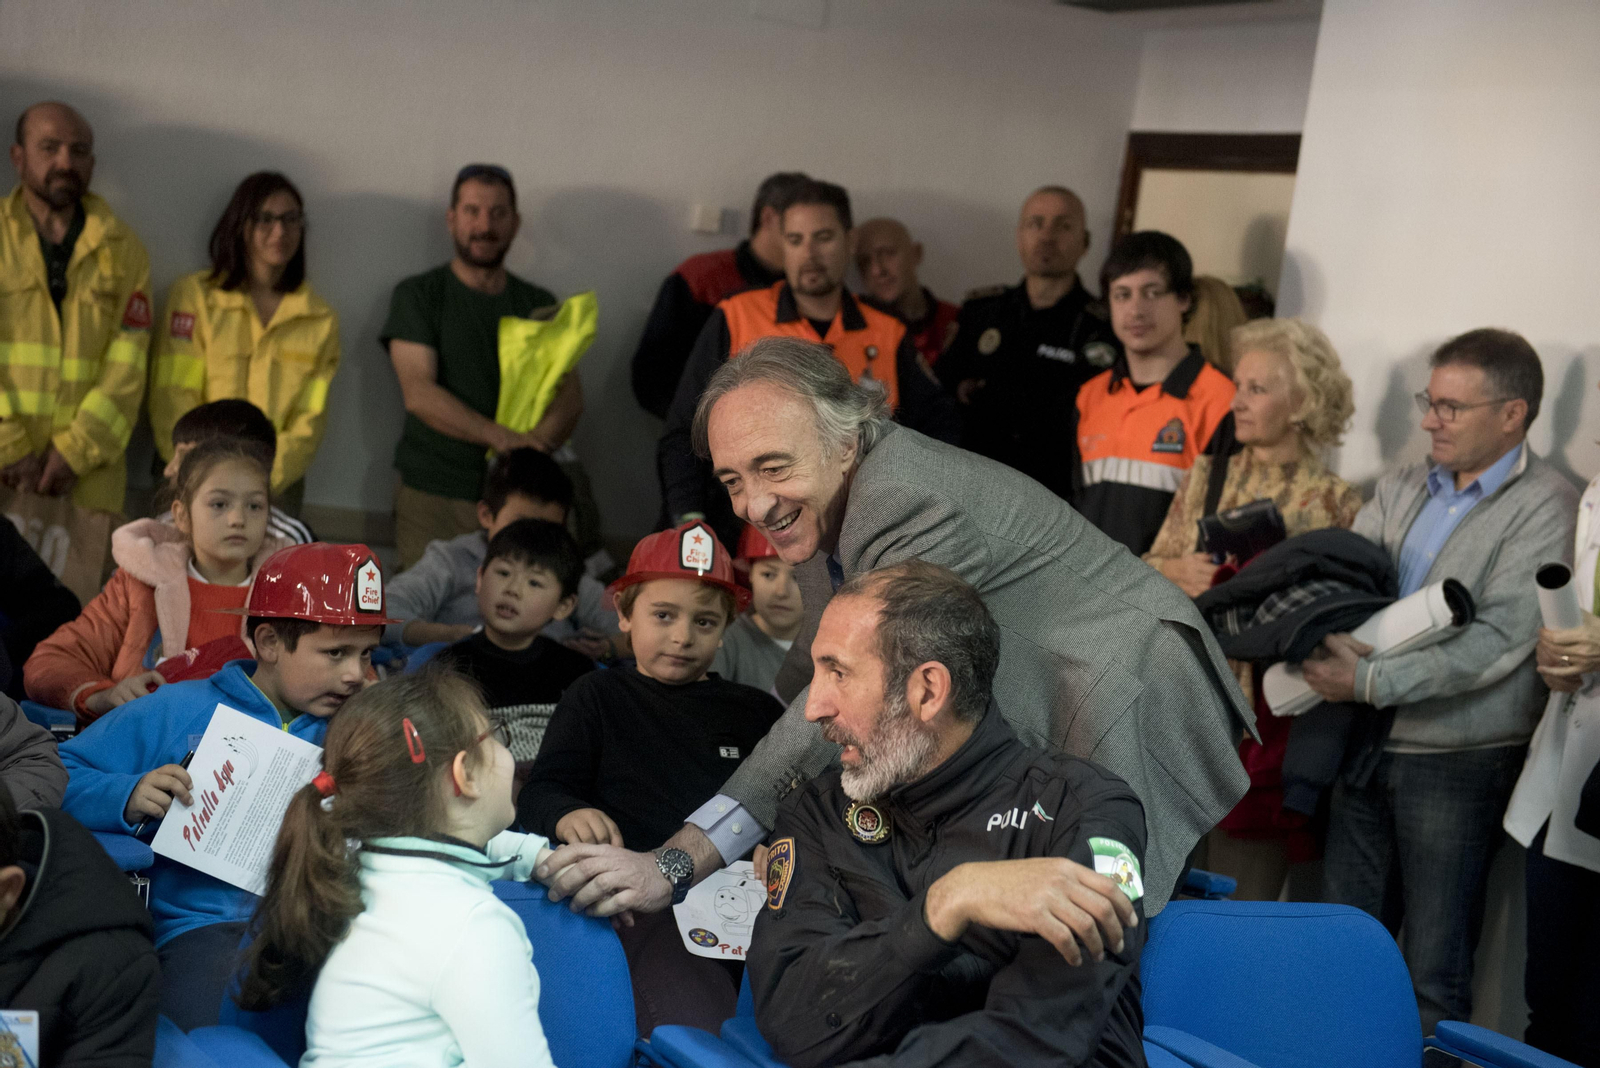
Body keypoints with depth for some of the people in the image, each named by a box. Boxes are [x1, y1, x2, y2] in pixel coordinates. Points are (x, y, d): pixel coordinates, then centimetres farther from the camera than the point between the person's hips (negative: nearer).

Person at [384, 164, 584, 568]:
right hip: (433, 493, -2)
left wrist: (538, 441, -16)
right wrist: (501, 437, -21)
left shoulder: (539, 304, 16)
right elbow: (419, 394, -8)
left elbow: (570, 395, 6)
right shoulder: (417, 295, 5)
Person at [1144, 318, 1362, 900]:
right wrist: (1179, 571, -7)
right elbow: (1147, 567, 14)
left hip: (1266, 718, -4)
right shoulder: (1206, 475, 10)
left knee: (1244, 893, 1)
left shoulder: (1336, 502, -3)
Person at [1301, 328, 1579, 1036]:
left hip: (1458, 760, -6)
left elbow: (1496, 642, -18)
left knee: (1434, 971, 3)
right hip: (1366, 746, 6)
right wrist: (1331, 637, -16)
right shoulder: (1403, 488, 12)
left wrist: (1371, 681, -20)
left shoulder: (1546, 508, -9)